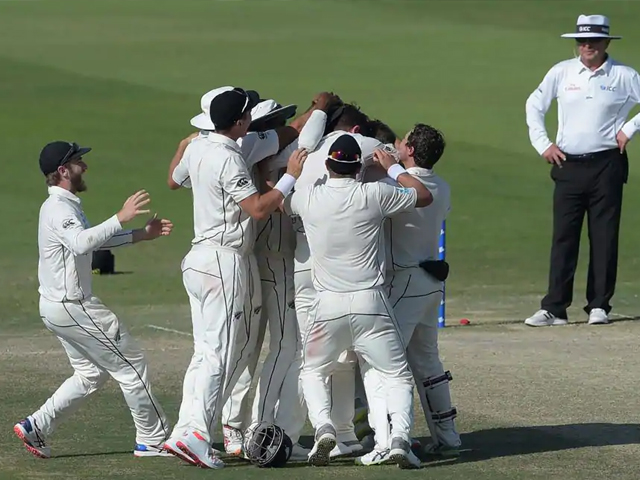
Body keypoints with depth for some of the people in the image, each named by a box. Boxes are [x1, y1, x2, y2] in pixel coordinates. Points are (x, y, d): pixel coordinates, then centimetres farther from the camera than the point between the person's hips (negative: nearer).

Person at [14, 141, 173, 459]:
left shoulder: (62, 206, 15)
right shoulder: (60, 208, -18)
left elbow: (94, 239, 26)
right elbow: (81, 243, -38)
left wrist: (143, 234, 19)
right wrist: (121, 218, -43)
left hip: (55, 307, 10)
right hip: (72, 306, -10)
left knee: (91, 374, 18)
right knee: (131, 366, -2)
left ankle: (35, 427, 12)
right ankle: (153, 440, 4)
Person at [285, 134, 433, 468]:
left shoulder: (307, 198, -1)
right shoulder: (375, 195, -6)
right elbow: (424, 196, 9)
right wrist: (393, 168, 21)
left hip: (328, 305, 1)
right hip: (370, 303, -1)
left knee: (313, 372, 21)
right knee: (398, 375, 11)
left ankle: (323, 425, -6)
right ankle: (400, 435, -14)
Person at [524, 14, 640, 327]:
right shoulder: (562, 73, 7)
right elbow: (534, 106, 16)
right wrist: (542, 144, 8)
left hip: (606, 167, -2)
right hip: (568, 165, 2)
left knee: (604, 238, 0)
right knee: (563, 237, -2)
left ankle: (599, 306, 6)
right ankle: (554, 309, -3)